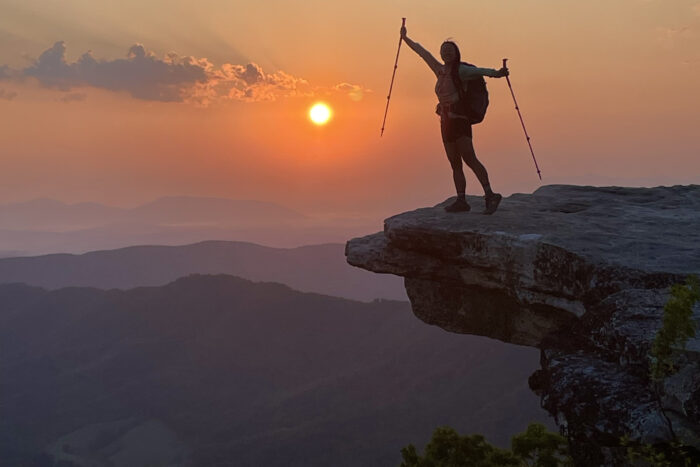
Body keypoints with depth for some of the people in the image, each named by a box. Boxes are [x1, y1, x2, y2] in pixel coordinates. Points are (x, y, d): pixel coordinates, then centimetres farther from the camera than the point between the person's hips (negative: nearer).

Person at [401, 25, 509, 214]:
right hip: (446, 122, 8)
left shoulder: (461, 70, -5)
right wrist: (406, 39, 41)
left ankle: (489, 195, -26)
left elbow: (478, 71, -24)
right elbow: (424, 54, 29)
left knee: (469, 158, -20)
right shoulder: (441, 71, 16)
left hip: (459, 119, -8)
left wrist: (495, 73, -44)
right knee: (455, 164, 5)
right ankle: (461, 200, 6)